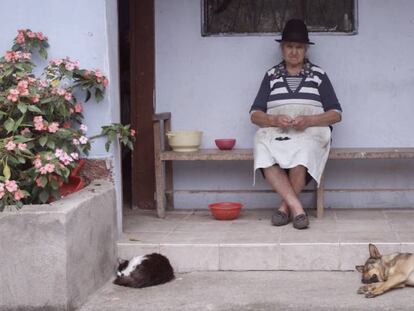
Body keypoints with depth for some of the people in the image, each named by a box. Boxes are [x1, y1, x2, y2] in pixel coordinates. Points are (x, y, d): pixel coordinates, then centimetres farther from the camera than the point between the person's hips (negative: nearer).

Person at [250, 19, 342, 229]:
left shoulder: (318, 75, 12)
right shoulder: (271, 76, 16)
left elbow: (336, 114, 7)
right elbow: (255, 115, 10)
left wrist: (308, 120, -12)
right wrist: (274, 120, -12)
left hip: (310, 134, -1)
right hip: (274, 133, 1)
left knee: (302, 153, -37)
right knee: (264, 155, -35)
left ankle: (285, 206, -20)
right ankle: (296, 207, -33)